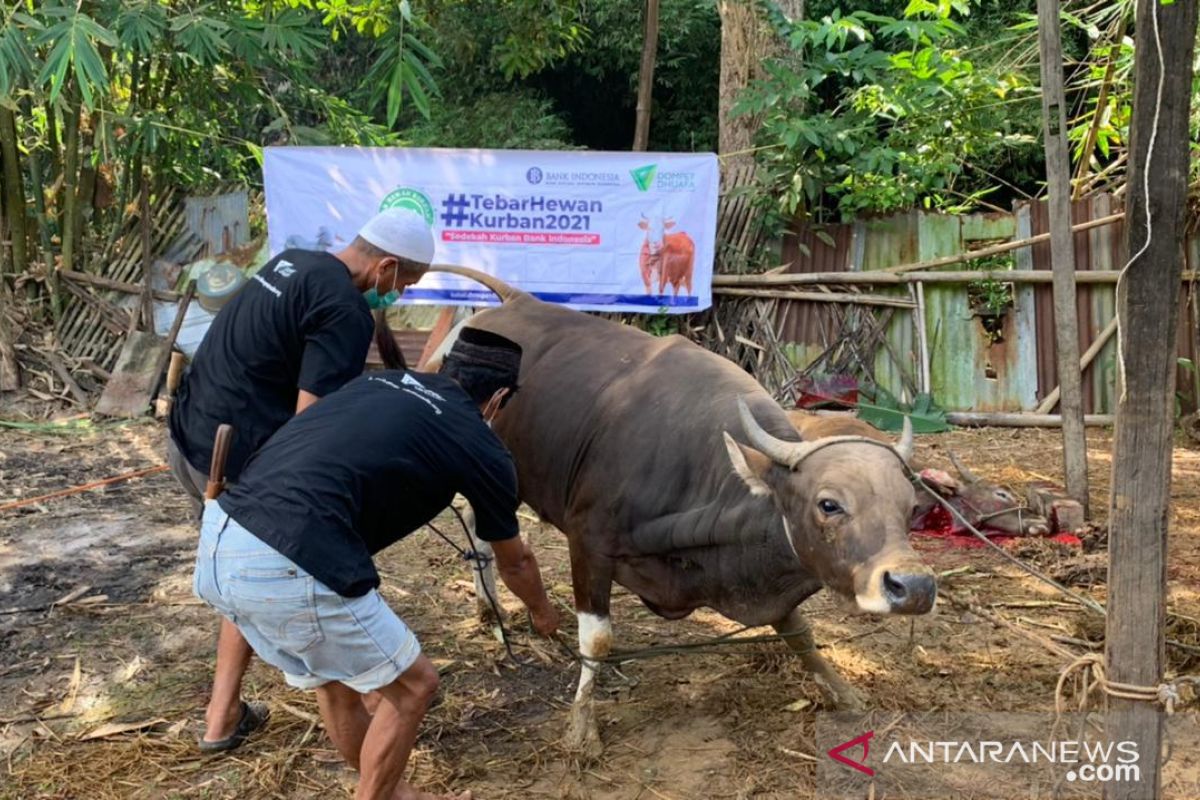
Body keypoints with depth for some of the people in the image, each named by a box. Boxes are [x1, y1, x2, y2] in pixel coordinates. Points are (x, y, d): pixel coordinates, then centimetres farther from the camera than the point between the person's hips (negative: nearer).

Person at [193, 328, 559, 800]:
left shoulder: (381, 381, 21)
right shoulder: (481, 448, 7)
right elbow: (514, 562, 24)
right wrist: (542, 613, 45)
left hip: (219, 539, 8)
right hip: (284, 567, -8)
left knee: (334, 679, 27)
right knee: (411, 685, 14)